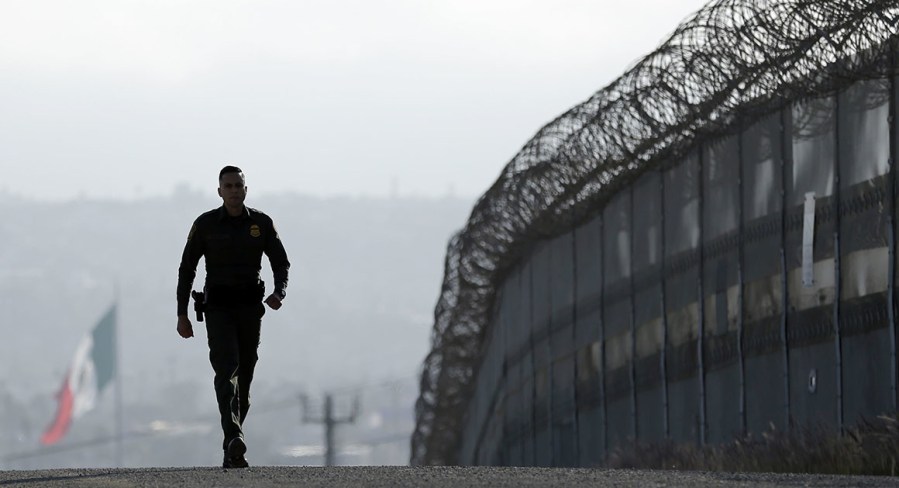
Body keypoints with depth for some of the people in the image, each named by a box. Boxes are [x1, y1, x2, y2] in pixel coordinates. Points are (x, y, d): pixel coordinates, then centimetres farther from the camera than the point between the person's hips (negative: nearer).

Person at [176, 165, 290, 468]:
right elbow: (187, 269, 5)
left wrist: (280, 292, -11)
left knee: (244, 376, 5)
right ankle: (234, 440, -37)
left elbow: (281, 262, 10)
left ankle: (231, 453, 14)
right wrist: (182, 314, 0)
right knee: (227, 370, -20)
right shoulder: (206, 225, 0)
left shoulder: (262, 224, 5)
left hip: (250, 307, 3)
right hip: (218, 307, -3)